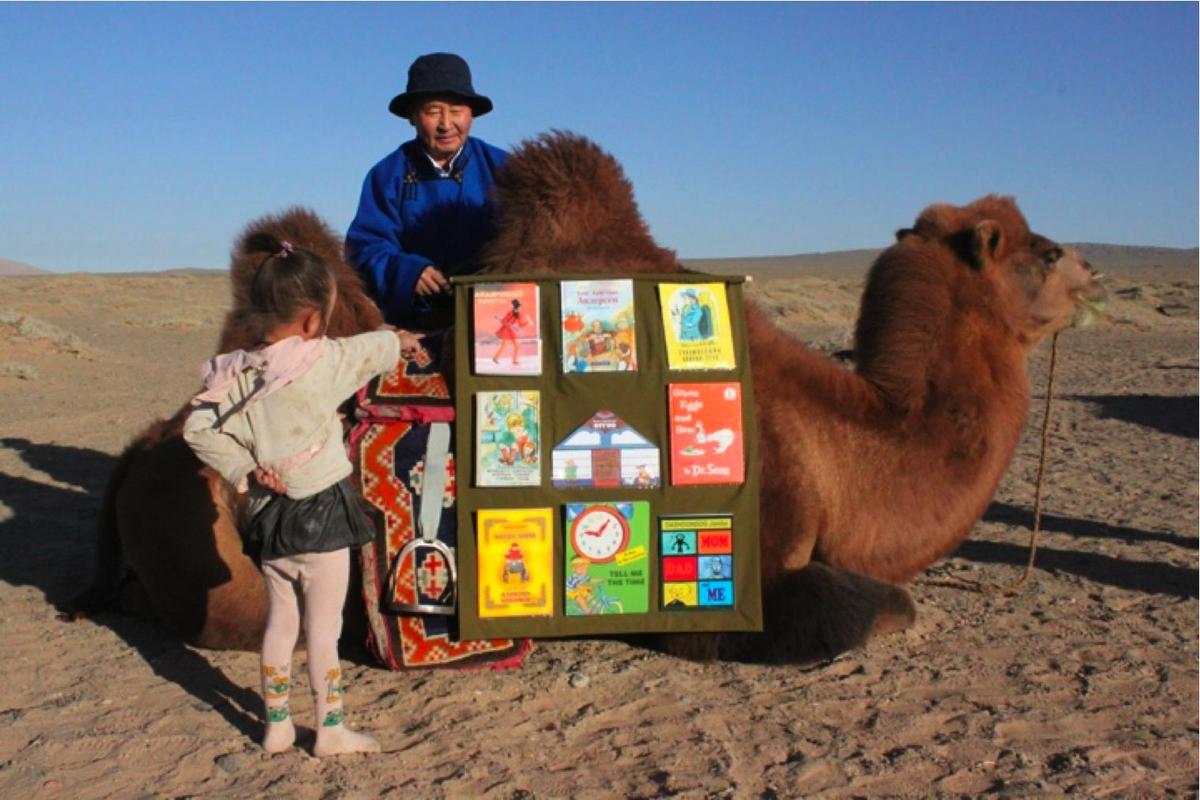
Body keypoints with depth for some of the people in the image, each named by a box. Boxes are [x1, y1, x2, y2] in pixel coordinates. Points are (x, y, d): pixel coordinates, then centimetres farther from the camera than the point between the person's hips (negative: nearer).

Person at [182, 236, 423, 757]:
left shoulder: (236, 374, -4)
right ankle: (330, 730, 17)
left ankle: (277, 725, 29)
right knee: (324, 627, 6)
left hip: (267, 515, 5)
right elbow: (371, 349, 1)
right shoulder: (323, 361, -17)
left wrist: (244, 470, -1)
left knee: (280, 622, 18)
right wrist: (401, 341, 21)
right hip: (320, 514, -5)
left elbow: (198, 430, -2)